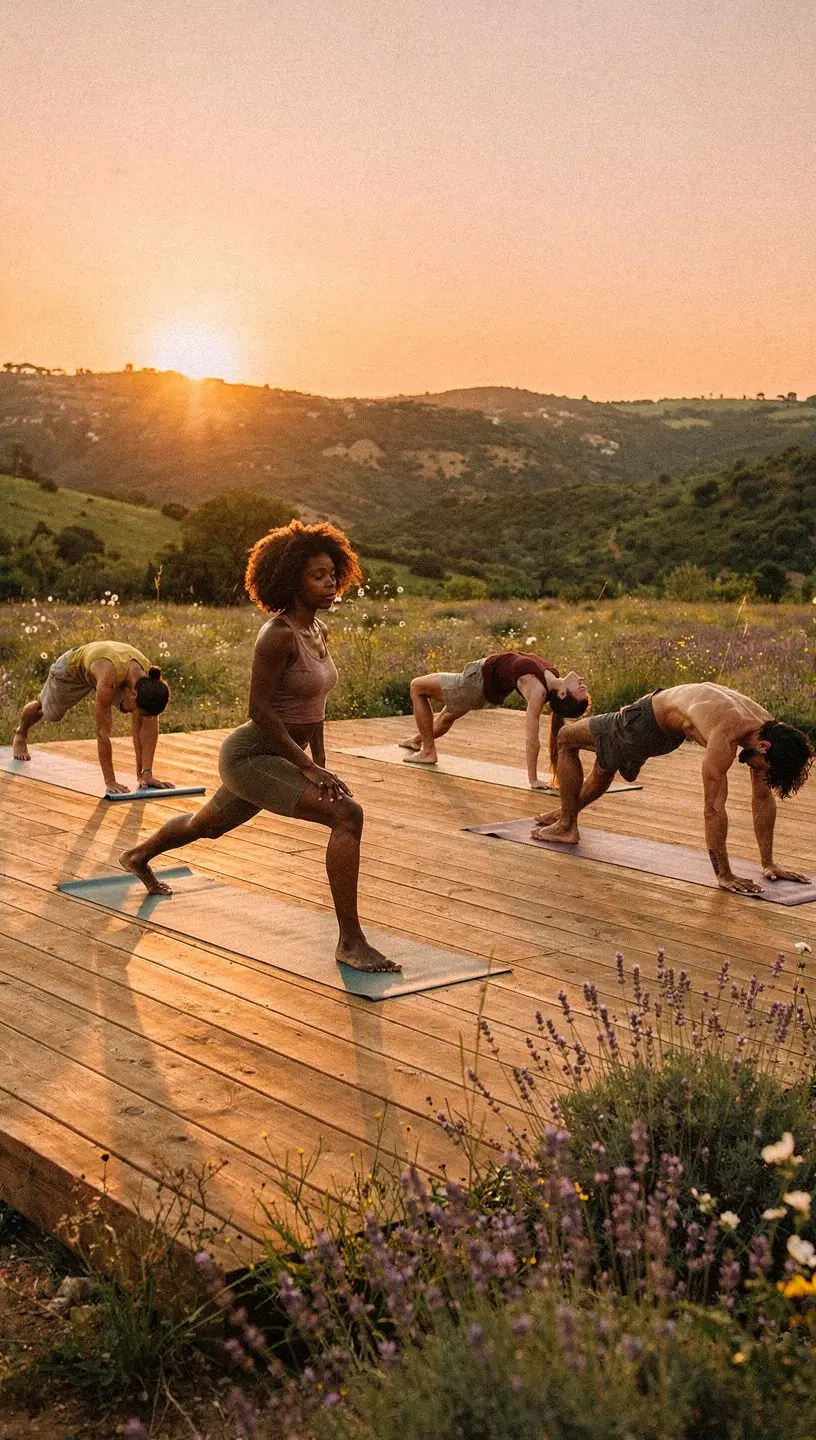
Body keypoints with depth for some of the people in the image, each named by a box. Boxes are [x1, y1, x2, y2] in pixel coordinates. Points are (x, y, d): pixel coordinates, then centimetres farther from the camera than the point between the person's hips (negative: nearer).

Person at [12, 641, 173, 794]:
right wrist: (110, 781, -45)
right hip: (73, 669, -3)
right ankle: (21, 734, 57)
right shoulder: (108, 678, -52)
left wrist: (146, 773, -34)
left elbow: (149, 725, -30)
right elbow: (103, 733, -47)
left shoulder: (150, 681, -37)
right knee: (50, 713, 24)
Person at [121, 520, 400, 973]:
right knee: (347, 815, -25)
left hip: (274, 756, 10)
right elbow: (259, 709, -24)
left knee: (207, 826, 33)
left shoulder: (317, 630, 4)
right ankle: (351, 943, -21)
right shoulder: (278, 634, -23)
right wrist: (307, 766, -22)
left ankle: (138, 856, 62)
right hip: (250, 758, -10)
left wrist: (321, 766, 10)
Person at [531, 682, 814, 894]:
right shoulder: (726, 737, -45)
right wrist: (723, 875, -40)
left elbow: (763, 798, -14)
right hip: (645, 719, -5)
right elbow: (713, 808, -43)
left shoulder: (766, 728, -25)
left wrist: (768, 863, -11)